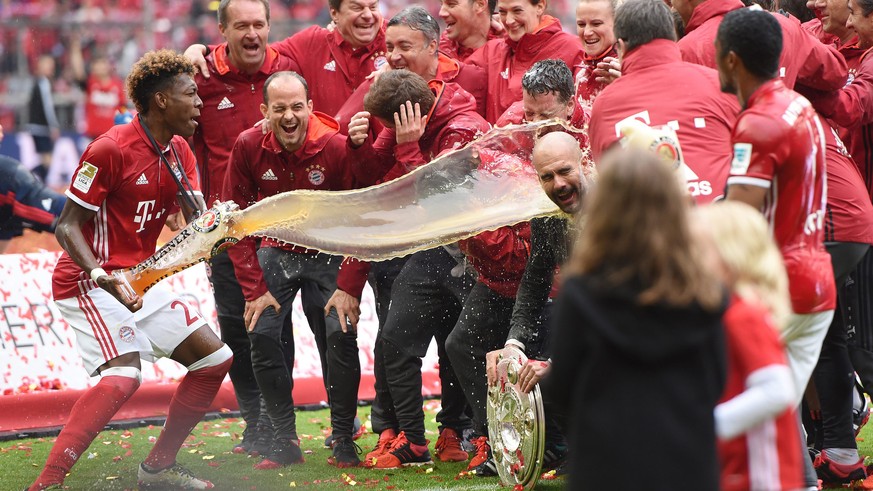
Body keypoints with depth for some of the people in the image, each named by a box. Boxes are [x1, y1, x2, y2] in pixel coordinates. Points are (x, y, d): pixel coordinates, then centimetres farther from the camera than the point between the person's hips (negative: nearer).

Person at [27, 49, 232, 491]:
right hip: (88, 283, -9)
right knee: (123, 375, -28)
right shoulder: (111, 149, -18)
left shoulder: (178, 151, 7)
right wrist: (106, 280, -31)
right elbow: (66, 227, -17)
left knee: (215, 359, 8)